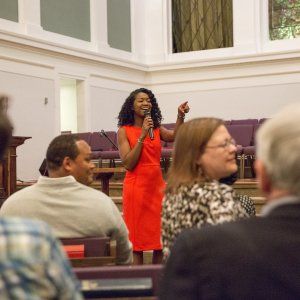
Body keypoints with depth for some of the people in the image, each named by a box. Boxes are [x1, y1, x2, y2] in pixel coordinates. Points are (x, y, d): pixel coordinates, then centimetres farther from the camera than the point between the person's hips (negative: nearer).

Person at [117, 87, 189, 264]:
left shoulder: (157, 129, 9)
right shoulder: (124, 131, -2)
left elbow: (175, 137, -10)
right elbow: (128, 164, -11)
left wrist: (181, 116, -26)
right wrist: (142, 136, -16)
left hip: (157, 185, 4)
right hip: (136, 186, -4)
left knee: (160, 238, 6)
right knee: (137, 238, 0)